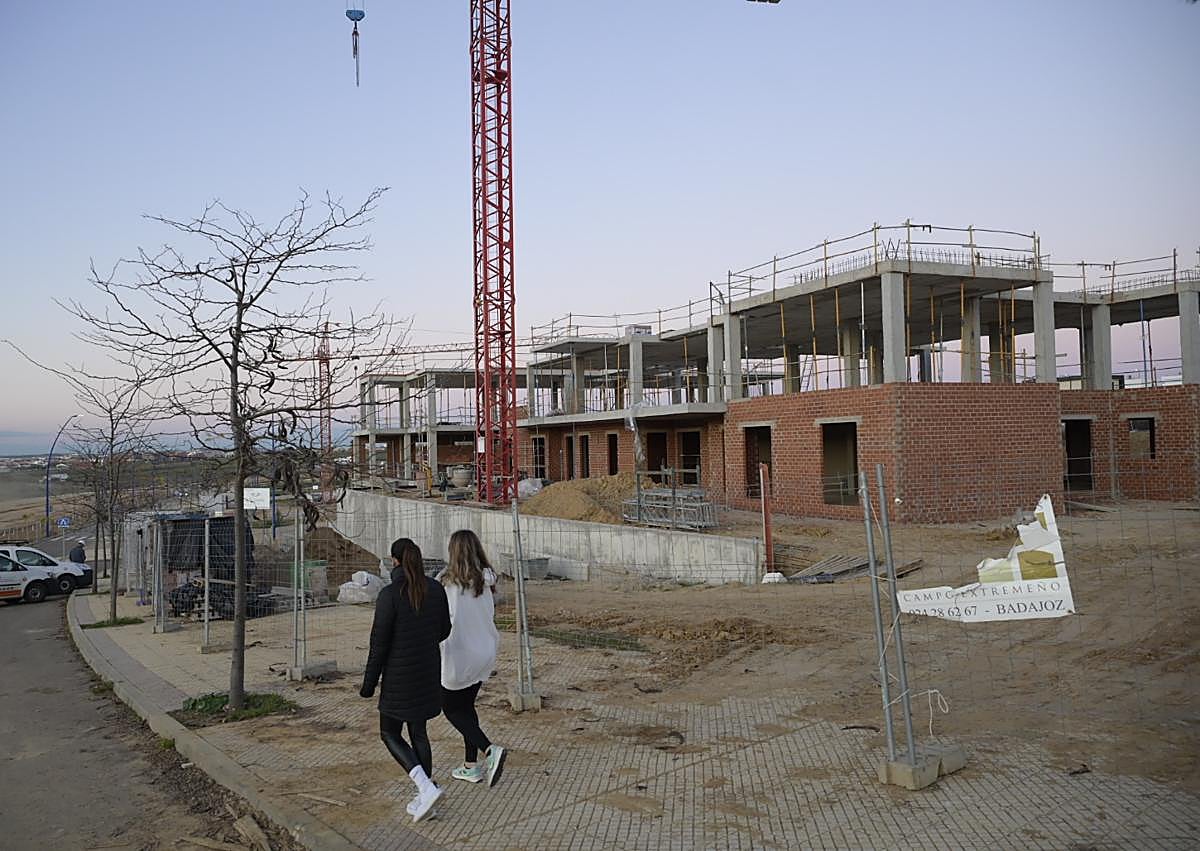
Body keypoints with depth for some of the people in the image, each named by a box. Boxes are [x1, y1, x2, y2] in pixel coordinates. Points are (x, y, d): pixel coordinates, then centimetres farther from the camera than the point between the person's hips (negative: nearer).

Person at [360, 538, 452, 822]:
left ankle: (426, 787, -4)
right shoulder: (436, 589, -2)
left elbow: (379, 643, -16)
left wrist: (369, 683, -6)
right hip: (429, 671, 6)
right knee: (418, 732, 18)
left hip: (400, 675, -6)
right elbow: (443, 630, 8)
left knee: (390, 734, 12)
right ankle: (423, 799, 22)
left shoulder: (390, 595, -19)